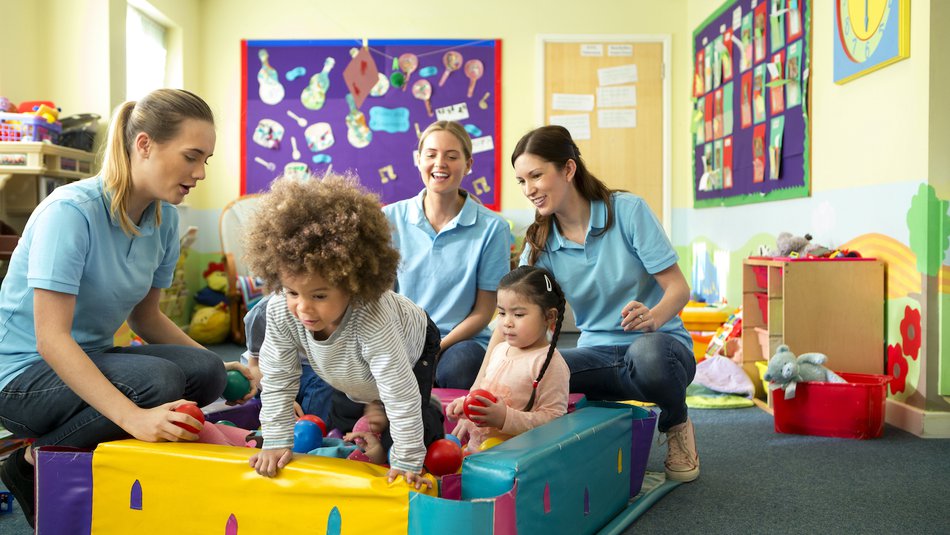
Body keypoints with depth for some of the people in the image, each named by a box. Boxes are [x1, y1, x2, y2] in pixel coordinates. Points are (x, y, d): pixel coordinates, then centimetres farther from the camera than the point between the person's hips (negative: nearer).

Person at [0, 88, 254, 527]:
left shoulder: (163, 218, -1)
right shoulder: (72, 211, -23)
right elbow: (50, 338, -28)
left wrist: (221, 369, -3)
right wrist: (132, 417, -39)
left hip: (87, 360, 7)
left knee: (205, 372, -17)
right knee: (157, 380, -30)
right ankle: (36, 462, -8)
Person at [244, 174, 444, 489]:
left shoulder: (372, 320, -51)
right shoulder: (280, 311, -35)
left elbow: (400, 393, -43)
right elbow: (277, 378, -21)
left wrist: (406, 461, -34)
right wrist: (276, 442, -20)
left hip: (414, 349, -5)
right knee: (343, 422, 13)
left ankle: (429, 421, 21)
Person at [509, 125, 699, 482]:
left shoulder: (627, 210, -9)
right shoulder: (540, 245, 0)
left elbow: (678, 288, -11)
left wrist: (652, 317, -35)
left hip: (662, 344, -2)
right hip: (598, 355, 3)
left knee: (646, 353, -40)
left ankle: (676, 424, -5)